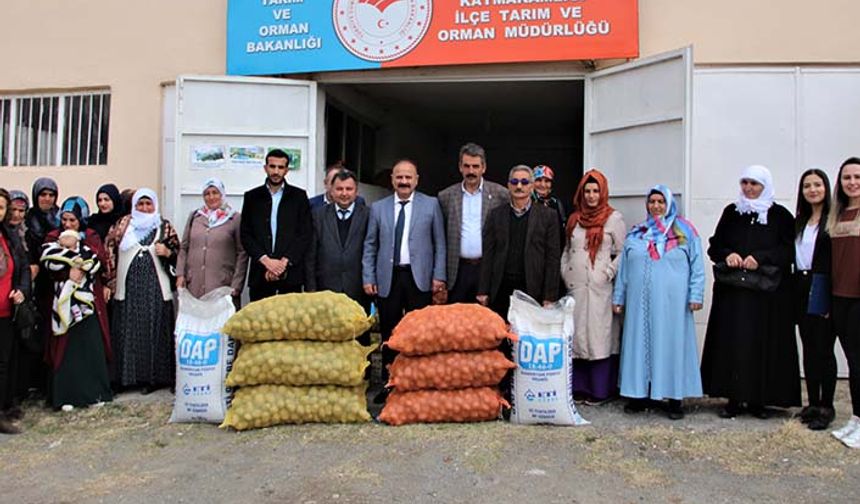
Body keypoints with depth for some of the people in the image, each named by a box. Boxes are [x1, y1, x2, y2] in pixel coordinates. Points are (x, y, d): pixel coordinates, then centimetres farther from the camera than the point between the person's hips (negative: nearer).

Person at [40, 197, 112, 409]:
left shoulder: (92, 237, 9)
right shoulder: (53, 238, 6)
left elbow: (100, 263, -5)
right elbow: (50, 263, -11)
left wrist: (74, 248, -8)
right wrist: (80, 257, -13)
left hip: (89, 300, 1)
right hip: (63, 301, -1)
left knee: (91, 346, 0)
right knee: (65, 348, -1)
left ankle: (94, 391, 10)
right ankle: (66, 395, 6)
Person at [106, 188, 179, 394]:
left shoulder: (165, 227, 8)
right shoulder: (122, 225, 10)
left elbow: (178, 253, 9)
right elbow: (110, 252, 9)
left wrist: (167, 252, -12)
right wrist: (109, 282, 2)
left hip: (155, 287, -1)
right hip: (129, 287, 1)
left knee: (155, 330, -1)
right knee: (128, 331, 3)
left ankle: (154, 376, 7)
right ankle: (127, 376, 11)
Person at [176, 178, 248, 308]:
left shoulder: (235, 219, 3)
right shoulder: (194, 216, 14)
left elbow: (242, 254, 0)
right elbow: (183, 248, 17)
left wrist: (236, 285, -5)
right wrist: (180, 274, 5)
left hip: (222, 287, -3)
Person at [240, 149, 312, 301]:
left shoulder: (299, 196, 7)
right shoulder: (252, 197, 10)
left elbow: (305, 234, 1)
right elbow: (245, 235, 5)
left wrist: (284, 262, -9)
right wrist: (266, 260, -8)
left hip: (291, 272, -1)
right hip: (260, 273, 1)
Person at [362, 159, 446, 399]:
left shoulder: (431, 204, 6)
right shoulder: (378, 208, 10)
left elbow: (439, 243, 5)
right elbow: (370, 246, 11)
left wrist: (439, 275, -3)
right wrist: (368, 278, 3)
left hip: (419, 278, -1)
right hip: (388, 278, 2)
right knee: (388, 333, 6)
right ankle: (389, 384, 17)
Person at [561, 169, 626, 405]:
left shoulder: (614, 218, 0)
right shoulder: (574, 219, 15)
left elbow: (623, 253, -2)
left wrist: (607, 274, -9)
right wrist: (566, 274, 8)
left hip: (600, 289, -5)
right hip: (575, 288, 5)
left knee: (599, 335, -3)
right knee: (576, 335, 7)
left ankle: (601, 390, 6)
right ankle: (579, 387, 16)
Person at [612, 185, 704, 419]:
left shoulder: (685, 231, 5)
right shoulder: (636, 234, 13)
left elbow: (697, 266, 2)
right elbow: (623, 268, 15)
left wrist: (696, 295, -6)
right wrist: (618, 297, 13)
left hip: (672, 302, -3)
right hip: (640, 302, 3)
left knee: (672, 345, 1)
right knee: (640, 343, 5)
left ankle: (675, 399, 9)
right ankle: (640, 395, 15)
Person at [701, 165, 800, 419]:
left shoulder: (780, 215, 4)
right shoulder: (731, 212, 12)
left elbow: (789, 251, -4)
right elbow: (714, 246, 11)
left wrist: (760, 258, -18)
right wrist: (727, 255, -10)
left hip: (767, 292, -2)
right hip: (732, 292, 2)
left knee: (763, 343, -2)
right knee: (732, 342, -1)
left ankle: (759, 399, 8)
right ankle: (735, 398, 6)